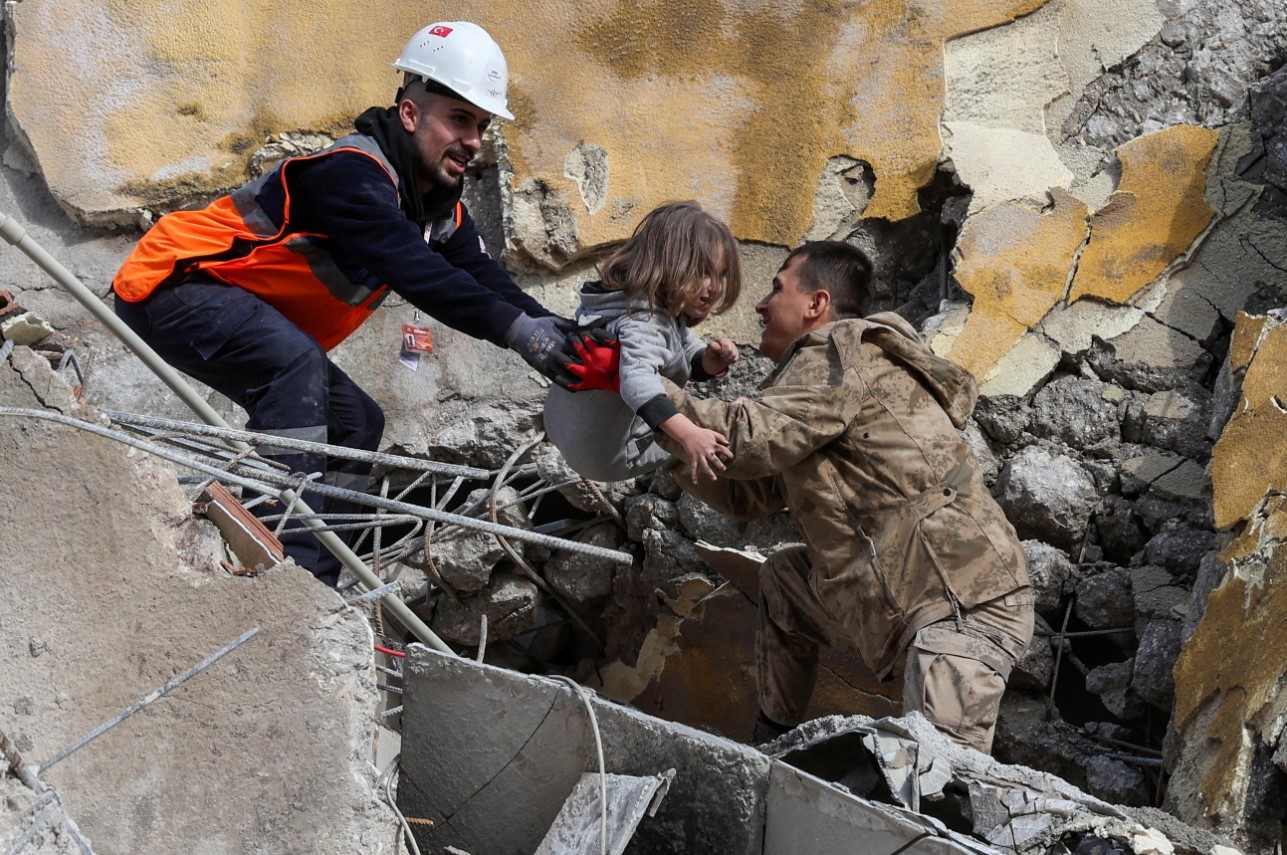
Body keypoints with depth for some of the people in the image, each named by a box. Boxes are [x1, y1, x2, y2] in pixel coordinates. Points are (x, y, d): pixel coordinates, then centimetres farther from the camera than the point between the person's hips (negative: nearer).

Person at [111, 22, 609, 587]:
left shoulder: (441, 208, 5)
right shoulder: (352, 173, -26)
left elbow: (485, 280, -5)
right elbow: (411, 271, -39)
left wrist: (558, 334, -21)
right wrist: (515, 328, -44)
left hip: (258, 325, 10)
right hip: (170, 285, -10)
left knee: (354, 422, 4)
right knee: (296, 361, -34)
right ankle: (290, 557, -35)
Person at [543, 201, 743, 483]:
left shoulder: (670, 312, 1)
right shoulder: (642, 322, -31)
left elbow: (694, 364, 12)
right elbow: (638, 381, -50)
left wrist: (712, 358, -12)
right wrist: (688, 434, -63)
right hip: (611, 453, -10)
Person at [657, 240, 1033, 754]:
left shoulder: (847, 351, -5)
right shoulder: (820, 370, 25)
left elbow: (746, 439, -18)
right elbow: (744, 494, 24)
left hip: (963, 604, -10)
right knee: (781, 579, 23)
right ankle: (770, 749, 26)